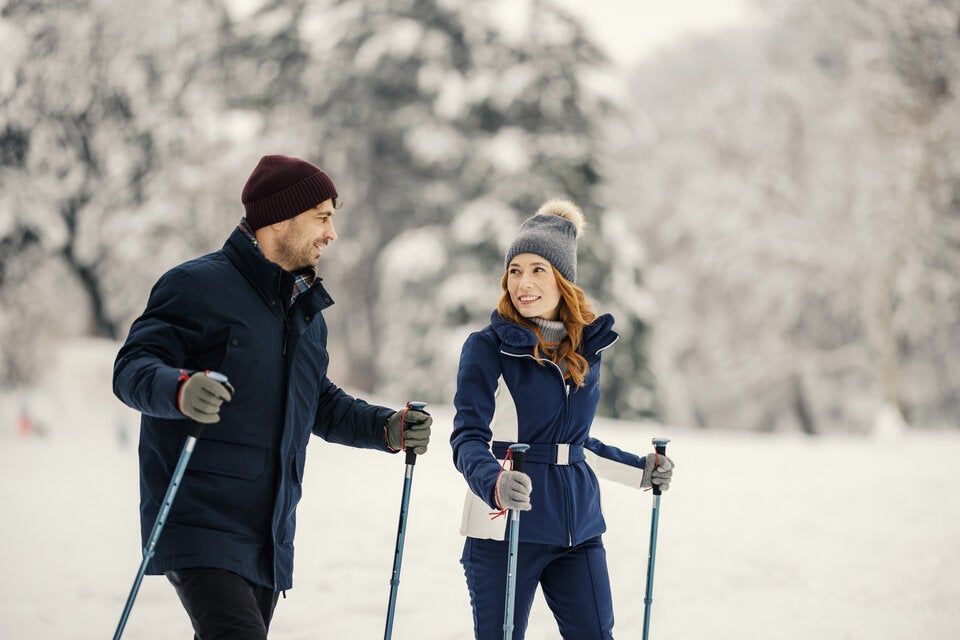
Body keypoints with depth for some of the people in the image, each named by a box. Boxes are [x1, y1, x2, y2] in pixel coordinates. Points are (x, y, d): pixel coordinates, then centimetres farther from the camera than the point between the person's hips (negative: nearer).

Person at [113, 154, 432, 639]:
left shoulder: (307, 311, 20)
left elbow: (319, 404, 28)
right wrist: (181, 390, -36)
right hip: (200, 525, -8)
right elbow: (133, 368, -14)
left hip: (270, 537, 8)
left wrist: (387, 428, 11)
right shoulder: (199, 285, -7)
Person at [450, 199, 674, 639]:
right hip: (505, 529, -4)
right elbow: (469, 438, -14)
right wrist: (495, 483, -33)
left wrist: (640, 470, 21)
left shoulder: (586, 347, 10)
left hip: (577, 529, 5)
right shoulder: (487, 347, -5)